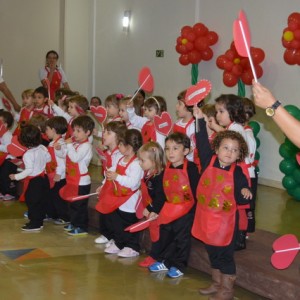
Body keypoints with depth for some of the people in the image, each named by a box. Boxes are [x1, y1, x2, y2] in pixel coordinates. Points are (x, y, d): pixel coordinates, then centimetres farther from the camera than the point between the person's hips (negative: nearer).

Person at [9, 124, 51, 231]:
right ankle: (40, 219, 29)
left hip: (33, 181, -7)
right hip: (43, 178, 7)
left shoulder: (28, 154, -24)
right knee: (41, 200, 17)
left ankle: (35, 223, 10)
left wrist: (16, 176, -19)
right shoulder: (43, 148, -5)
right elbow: (48, 159, 8)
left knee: (32, 202, 5)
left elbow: (29, 170, -26)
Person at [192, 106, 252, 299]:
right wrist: (200, 120, -14)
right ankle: (217, 284, 35)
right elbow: (202, 143, -8)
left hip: (226, 221, -4)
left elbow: (241, 200, -6)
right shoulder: (208, 162, -3)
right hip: (206, 218, 4)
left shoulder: (237, 173, -10)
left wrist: (245, 193, -28)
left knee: (225, 255, 5)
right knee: (213, 253, 18)